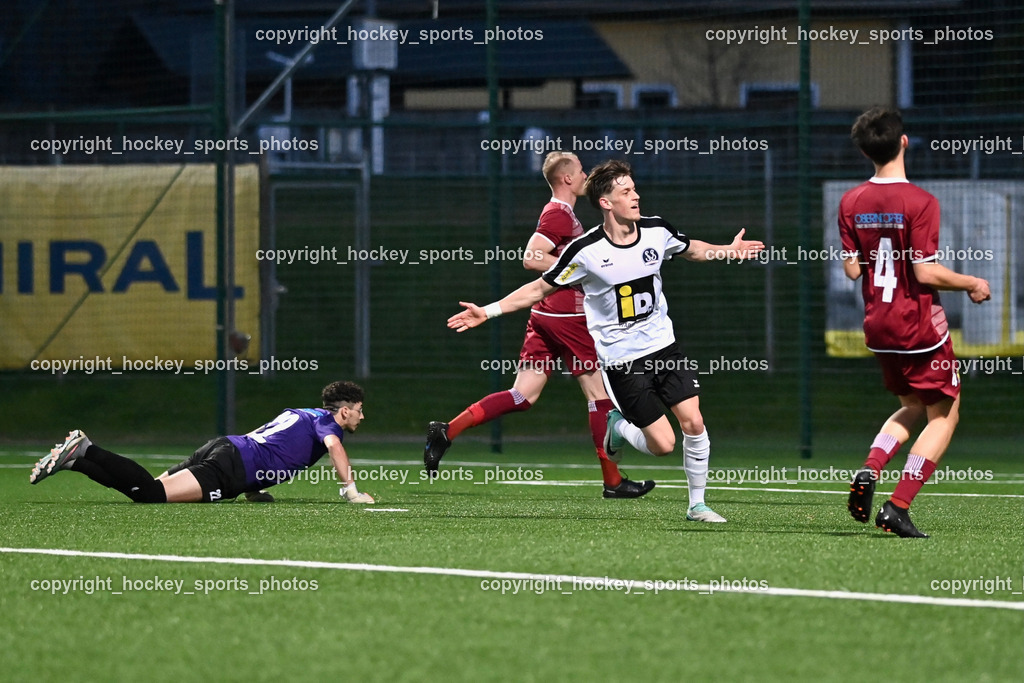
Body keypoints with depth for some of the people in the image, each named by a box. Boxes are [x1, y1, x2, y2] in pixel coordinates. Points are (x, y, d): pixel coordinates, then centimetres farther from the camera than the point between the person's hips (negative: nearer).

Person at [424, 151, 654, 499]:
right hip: (567, 316, -9)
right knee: (600, 393, -1)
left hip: (545, 314, 9)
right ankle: (612, 480, 3)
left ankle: (446, 431, -5)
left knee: (523, 396, 4)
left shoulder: (560, 213, 18)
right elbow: (531, 258, -22)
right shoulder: (560, 214, -12)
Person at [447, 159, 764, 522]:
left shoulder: (658, 231, -3)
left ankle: (697, 504, 12)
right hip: (621, 359, -4)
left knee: (694, 424, -7)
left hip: (663, 346, 4)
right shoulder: (585, 250, -15)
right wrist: (487, 312, -8)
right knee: (662, 445, -8)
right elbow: (540, 288, -4)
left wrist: (727, 250, 8)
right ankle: (618, 425, 26)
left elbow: (692, 250, 21)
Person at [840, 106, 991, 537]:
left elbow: (852, 268, 3)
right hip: (920, 325, -6)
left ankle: (869, 470, -2)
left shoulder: (851, 202, 0)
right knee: (944, 413, 6)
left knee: (913, 406, 24)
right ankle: (898, 507, -5)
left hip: (877, 326, 6)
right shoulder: (919, 202, -17)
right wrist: (973, 284, -5)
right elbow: (926, 272, -19)